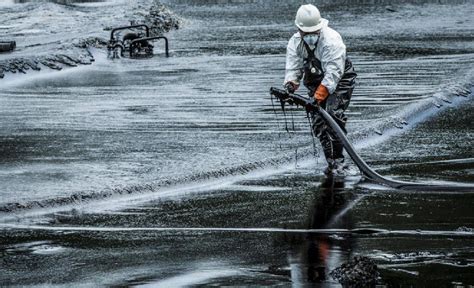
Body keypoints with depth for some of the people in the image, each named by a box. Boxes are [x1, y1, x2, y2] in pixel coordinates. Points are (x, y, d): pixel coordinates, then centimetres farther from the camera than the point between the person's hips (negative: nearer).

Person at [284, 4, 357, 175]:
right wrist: (290, 84, -39)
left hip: (340, 80, -6)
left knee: (334, 114, -25)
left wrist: (320, 94, -46)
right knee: (317, 122, -4)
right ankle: (332, 161, 5)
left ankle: (337, 158, -22)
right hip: (315, 82, 6)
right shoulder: (295, 43, -11)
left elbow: (333, 72, -36)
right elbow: (293, 68, -16)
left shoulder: (331, 40, -30)